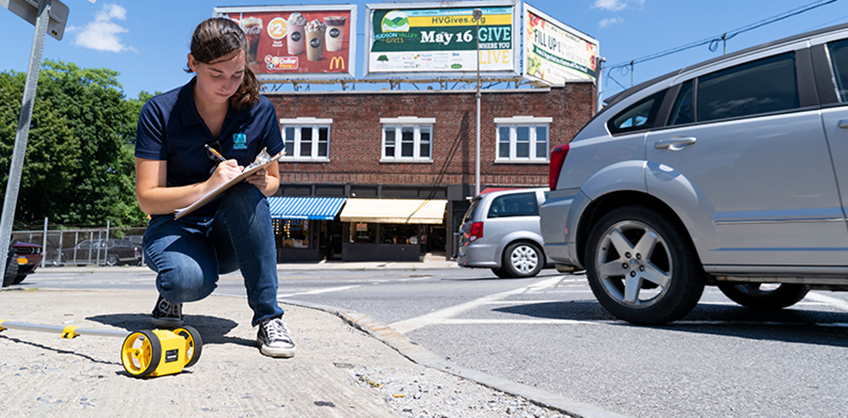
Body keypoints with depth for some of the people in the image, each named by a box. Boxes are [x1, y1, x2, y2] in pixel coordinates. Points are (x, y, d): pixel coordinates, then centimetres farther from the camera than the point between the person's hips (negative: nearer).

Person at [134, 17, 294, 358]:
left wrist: (260, 183, -19)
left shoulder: (259, 111, -4)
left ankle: (268, 316, -24)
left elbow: (273, 180, 7)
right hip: (176, 227, -2)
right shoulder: (160, 112, -11)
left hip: (233, 237, 2)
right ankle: (171, 291, 5)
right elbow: (147, 198, -13)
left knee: (247, 194, -33)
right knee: (191, 280, -36)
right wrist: (207, 186, -30)